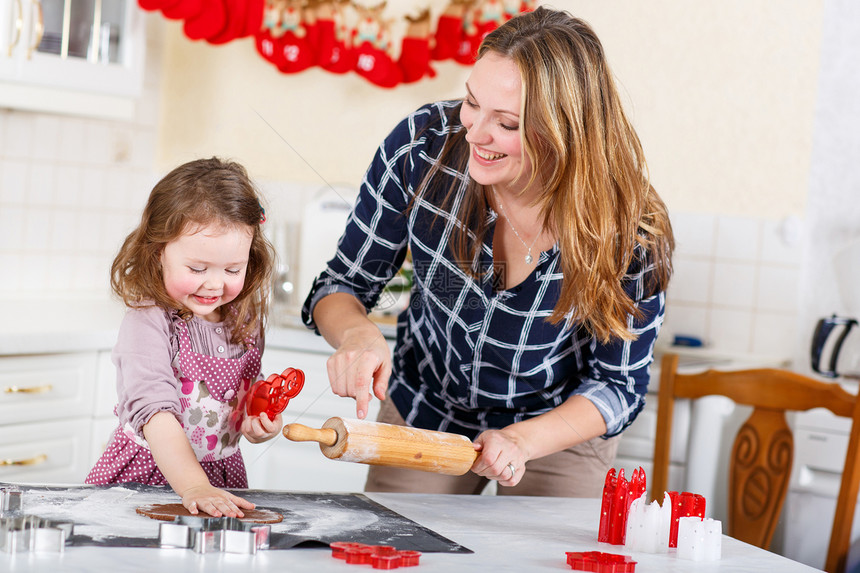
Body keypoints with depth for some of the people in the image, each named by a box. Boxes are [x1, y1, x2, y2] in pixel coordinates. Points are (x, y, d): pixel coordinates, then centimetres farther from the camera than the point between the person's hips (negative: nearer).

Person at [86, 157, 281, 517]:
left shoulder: (245, 321, 5)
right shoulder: (148, 323, -13)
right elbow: (154, 410, -26)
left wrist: (258, 426, -2)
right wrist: (193, 487, -36)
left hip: (222, 479, 4)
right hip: (146, 477, -4)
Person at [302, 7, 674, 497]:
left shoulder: (632, 230, -29)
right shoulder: (423, 145, -26)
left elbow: (618, 382, -16)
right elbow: (343, 285, -13)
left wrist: (522, 442, -32)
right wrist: (359, 334, -36)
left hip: (561, 426, -1)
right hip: (422, 412, 2)